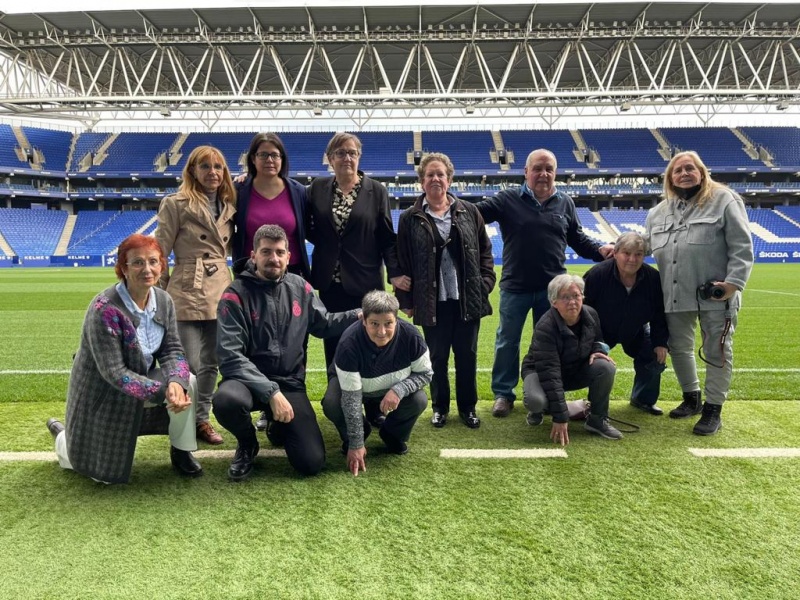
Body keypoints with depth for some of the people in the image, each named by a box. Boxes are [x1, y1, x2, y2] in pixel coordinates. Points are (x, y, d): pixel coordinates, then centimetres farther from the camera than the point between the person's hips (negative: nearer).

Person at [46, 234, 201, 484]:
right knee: (107, 473, 4)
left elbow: (172, 350, -10)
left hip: (143, 379, 5)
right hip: (103, 393, -5)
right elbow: (114, 372, -30)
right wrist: (161, 392, -36)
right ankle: (63, 436, 34)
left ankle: (180, 451, 0)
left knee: (187, 382, -23)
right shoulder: (104, 308, -29)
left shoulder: (163, 300, -9)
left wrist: (175, 382, -31)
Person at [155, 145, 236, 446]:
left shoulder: (229, 205, 13)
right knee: (189, 366, -4)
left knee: (210, 364, 11)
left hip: (220, 293, 5)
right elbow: (160, 251, -3)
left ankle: (201, 420, 25)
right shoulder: (176, 204, -4)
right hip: (188, 294, -5)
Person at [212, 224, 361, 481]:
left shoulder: (299, 287, 3)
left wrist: (358, 315, -2)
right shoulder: (236, 295, -12)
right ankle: (247, 445, -1)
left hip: (290, 383, 3)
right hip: (249, 380, -3)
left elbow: (323, 324, 17)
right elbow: (230, 356, -19)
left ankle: (279, 429, 27)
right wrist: (270, 392, -28)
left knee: (312, 462, -10)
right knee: (226, 400, -40)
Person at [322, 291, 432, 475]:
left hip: (395, 389, 2)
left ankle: (393, 436, 8)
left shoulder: (410, 335, -31)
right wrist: (356, 444, -28)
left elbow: (425, 373, -16)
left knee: (419, 401, -25)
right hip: (352, 385, -1)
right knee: (332, 405, -30)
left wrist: (399, 390, -35)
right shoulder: (349, 344, -36)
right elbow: (351, 399, -32)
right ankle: (351, 437, 6)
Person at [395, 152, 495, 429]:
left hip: (467, 300, 2)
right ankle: (440, 407, 27)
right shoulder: (410, 219, 0)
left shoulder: (468, 212, 5)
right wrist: (406, 300, -1)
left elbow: (485, 251, 9)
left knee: (467, 356, 10)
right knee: (437, 357, 10)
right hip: (432, 302, -1)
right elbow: (403, 262, 1)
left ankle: (468, 407, 26)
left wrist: (485, 284, 0)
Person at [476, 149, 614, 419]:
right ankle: (503, 394, 23)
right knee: (507, 342, 8)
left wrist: (600, 249, -4)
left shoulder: (565, 203, 7)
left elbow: (578, 239, 13)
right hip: (515, 287, -2)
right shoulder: (508, 199, -5)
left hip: (553, 287, 3)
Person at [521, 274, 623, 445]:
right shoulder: (545, 327, -30)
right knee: (535, 400, -37)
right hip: (541, 371, -5)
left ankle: (597, 420, -4)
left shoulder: (590, 314, -11)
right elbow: (549, 372, -34)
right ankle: (539, 410, 4)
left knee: (606, 367, -25)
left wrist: (598, 351, -16)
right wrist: (560, 417, -37)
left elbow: (598, 340, 13)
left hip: (578, 371, 5)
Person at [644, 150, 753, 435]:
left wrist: (734, 282, -17)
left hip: (715, 295, -5)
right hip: (676, 295, 5)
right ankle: (691, 397, 33)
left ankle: (713, 409, 15)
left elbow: (741, 247, -8)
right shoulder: (659, 211, 14)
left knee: (716, 351, 3)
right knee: (679, 348, 14)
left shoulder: (724, 200, -3)